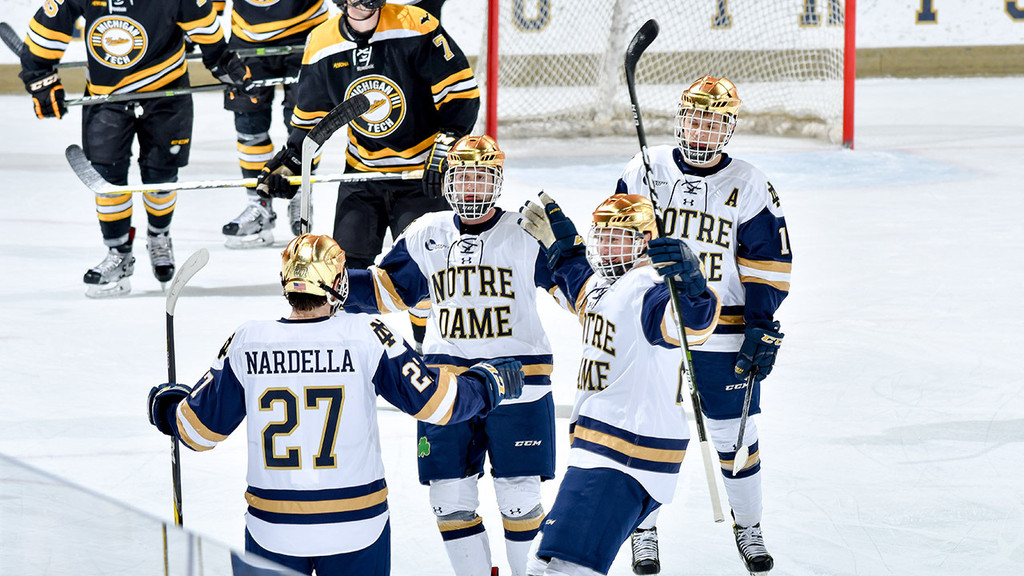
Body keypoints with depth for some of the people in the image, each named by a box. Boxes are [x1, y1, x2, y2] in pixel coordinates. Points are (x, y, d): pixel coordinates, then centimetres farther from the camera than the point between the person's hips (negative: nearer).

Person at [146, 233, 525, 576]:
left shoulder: (247, 344, -5)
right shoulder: (366, 338, -10)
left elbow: (198, 428, 4)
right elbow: (434, 401, -5)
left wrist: (163, 403, 26)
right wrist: (493, 382, 13)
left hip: (274, 530, 1)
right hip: (355, 527, -1)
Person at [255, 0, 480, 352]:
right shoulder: (322, 46, -2)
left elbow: (461, 92, -15)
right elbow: (309, 116, 12)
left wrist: (444, 155, -20)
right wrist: (287, 164, 0)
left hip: (421, 171, -4)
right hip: (362, 171, 4)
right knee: (347, 260, 1)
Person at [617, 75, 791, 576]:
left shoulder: (750, 186, -3)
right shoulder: (644, 172, -1)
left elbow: (768, 264, 0)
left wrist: (761, 327, -6)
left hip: (724, 336, -1)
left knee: (734, 434, 4)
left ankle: (748, 527, 23)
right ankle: (644, 529, 20)